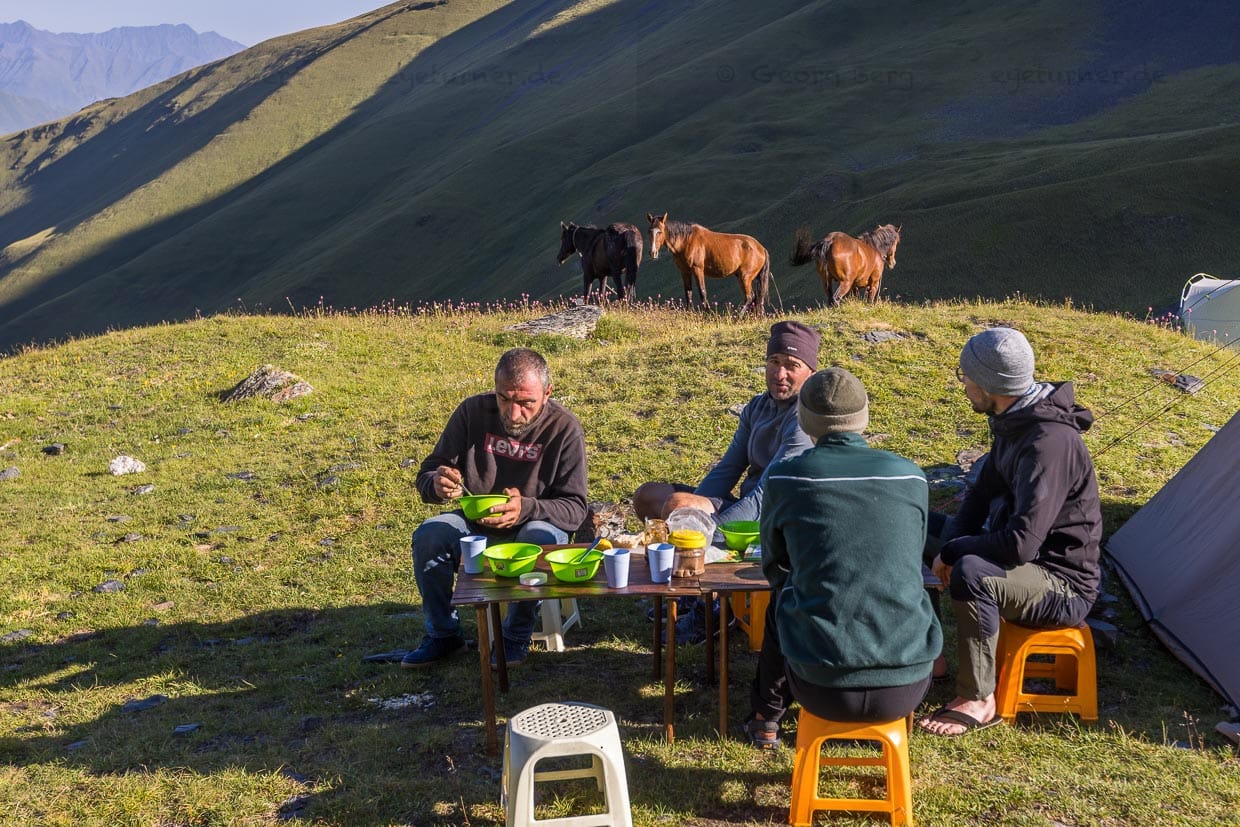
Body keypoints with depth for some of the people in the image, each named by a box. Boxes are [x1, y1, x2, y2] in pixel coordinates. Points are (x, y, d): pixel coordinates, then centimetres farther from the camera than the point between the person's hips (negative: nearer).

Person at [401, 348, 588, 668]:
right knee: (427, 536, -24)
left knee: (541, 538, -35)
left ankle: (516, 636, -12)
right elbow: (427, 474, -5)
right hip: (474, 523, 3)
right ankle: (443, 633, -2)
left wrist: (526, 509, -39)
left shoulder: (565, 428, -17)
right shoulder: (473, 411, -11)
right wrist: (437, 484, -32)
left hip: (536, 524, -2)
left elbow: (574, 508, -18)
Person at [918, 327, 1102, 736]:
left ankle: (978, 701, -17)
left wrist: (954, 551, -18)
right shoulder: (1014, 422, 2)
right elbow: (982, 494, 14)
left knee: (972, 574, -36)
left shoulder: (1049, 442, -29)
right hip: (1030, 565, 10)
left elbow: (1020, 544, -34)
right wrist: (951, 544, -4)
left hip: (1065, 586, -10)